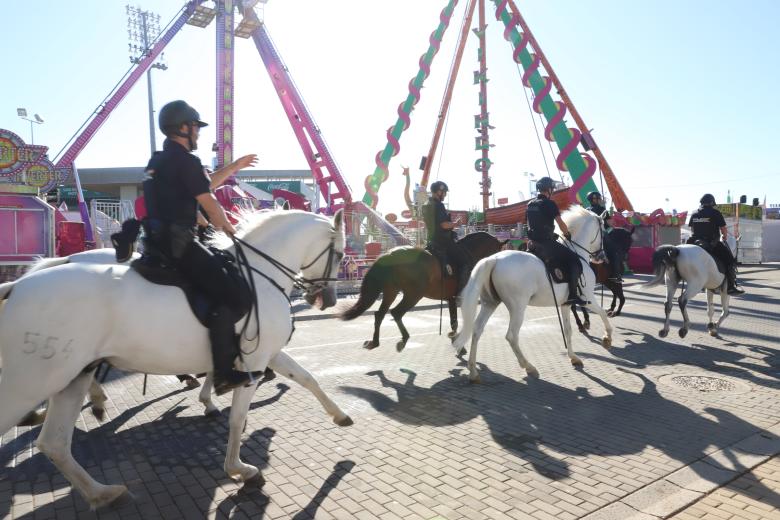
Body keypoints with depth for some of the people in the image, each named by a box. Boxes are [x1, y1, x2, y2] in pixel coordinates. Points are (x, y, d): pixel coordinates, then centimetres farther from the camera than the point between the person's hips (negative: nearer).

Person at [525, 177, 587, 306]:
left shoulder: (530, 205, 14)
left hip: (532, 242, 8)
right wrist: (567, 234, 13)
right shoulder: (550, 203, -8)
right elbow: (561, 224, -7)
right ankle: (573, 295, -13)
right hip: (546, 242, -8)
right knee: (574, 260, -4)